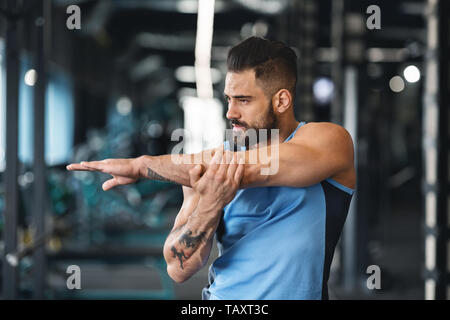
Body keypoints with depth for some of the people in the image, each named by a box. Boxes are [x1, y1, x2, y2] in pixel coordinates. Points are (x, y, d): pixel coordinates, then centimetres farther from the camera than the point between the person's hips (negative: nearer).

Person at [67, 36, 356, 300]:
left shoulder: (331, 140, -2)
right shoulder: (220, 158, 4)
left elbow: (243, 171, -17)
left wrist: (140, 165, -13)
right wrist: (209, 206, -18)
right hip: (219, 296, 1)